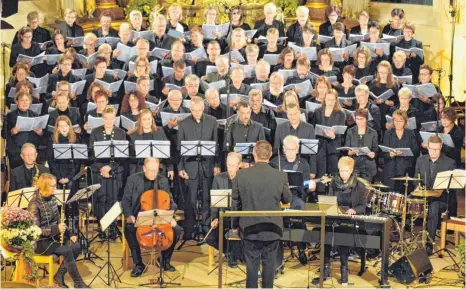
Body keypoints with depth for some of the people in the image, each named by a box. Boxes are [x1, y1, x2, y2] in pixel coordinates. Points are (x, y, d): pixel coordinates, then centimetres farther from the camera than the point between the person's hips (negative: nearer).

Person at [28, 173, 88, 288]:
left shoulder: (52, 198, 4)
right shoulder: (34, 204, -20)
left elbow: (58, 220, 13)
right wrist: (56, 229, -32)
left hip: (53, 236, 8)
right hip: (39, 241, -8)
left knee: (76, 246, -13)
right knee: (67, 251, -25)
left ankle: (59, 275, 1)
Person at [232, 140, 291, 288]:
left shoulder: (241, 175, -12)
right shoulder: (280, 176, -13)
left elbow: (235, 203, -3)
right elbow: (287, 199, 2)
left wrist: (235, 225, 11)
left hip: (250, 229, 0)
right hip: (272, 230, 0)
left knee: (251, 266, 10)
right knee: (269, 265, 13)